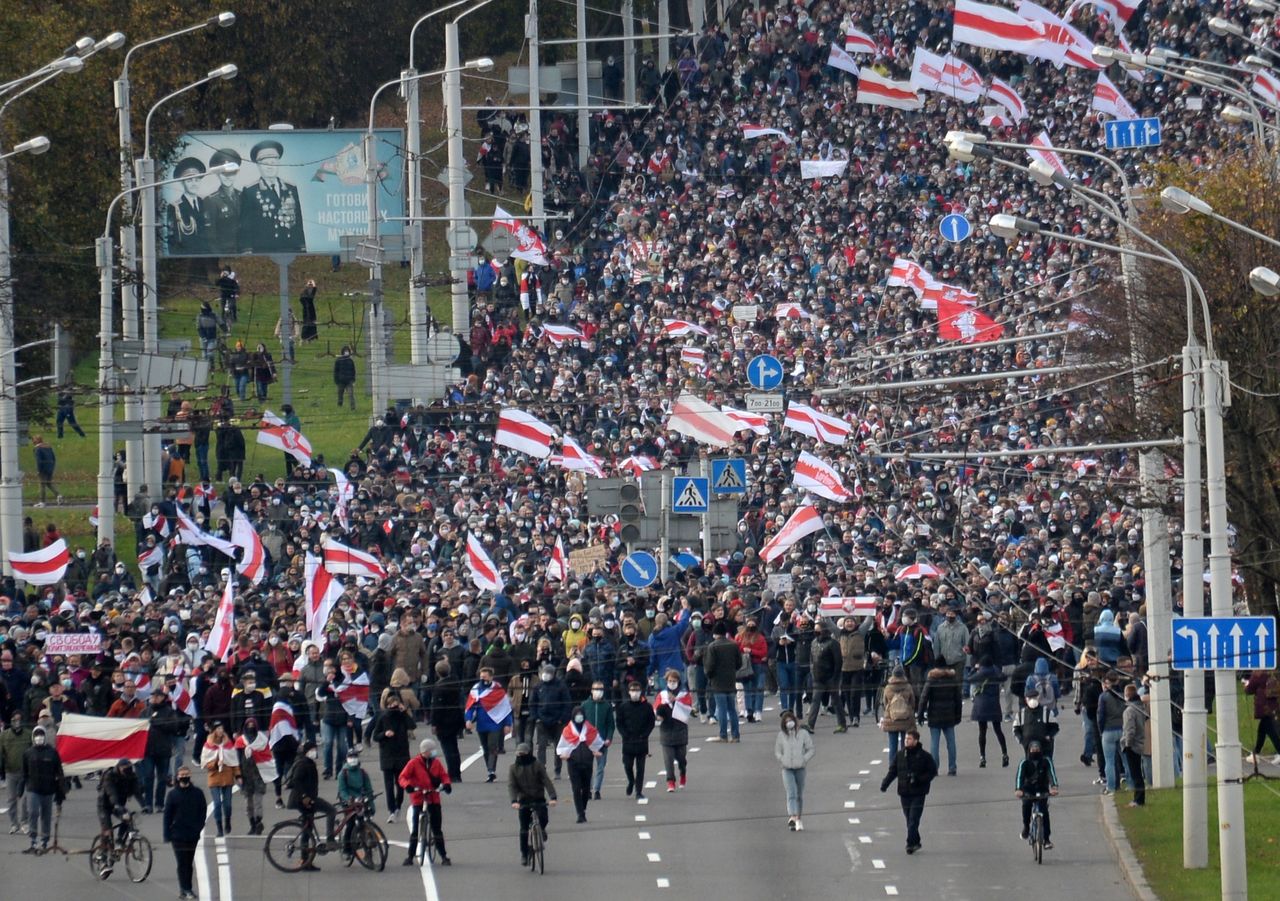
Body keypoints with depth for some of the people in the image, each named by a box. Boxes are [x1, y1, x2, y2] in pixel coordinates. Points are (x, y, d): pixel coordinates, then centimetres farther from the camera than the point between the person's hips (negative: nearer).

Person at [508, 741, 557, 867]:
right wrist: (514, 801, -23)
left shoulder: (537, 765, -3)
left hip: (539, 798, -1)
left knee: (543, 818, -24)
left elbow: (546, 781, -10)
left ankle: (541, 830, 13)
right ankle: (524, 855, 9)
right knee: (524, 829, -2)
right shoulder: (514, 768, 2)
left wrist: (552, 797, -23)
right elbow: (511, 785, -6)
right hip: (524, 800, 1)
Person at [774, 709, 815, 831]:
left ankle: (799, 819, 22)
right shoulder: (781, 735, 3)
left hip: (800, 767, 1)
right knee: (791, 793, -16)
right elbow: (777, 752, 10)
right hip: (787, 768, -1)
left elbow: (810, 750, 4)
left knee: (799, 795, 11)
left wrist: (803, 760, -9)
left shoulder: (803, 734, 1)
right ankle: (792, 817, -29)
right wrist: (782, 761, -6)